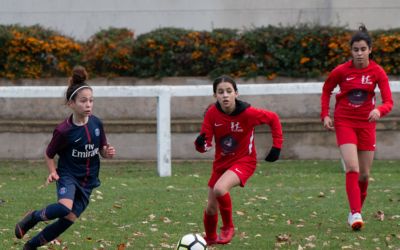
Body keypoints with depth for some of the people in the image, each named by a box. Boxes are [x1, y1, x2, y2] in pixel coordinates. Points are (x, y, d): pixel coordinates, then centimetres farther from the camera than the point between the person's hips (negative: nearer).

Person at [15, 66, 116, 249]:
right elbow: (49, 155, -2)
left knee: (69, 220, 0)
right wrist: (53, 172, -18)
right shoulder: (64, 131, -17)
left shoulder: (96, 124, -3)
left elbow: (102, 150, 10)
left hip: (87, 181, 5)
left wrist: (108, 152, -12)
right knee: (64, 208, -34)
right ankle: (34, 217, -2)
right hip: (68, 175, -5)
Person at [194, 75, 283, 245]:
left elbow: (273, 118, -6)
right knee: (211, 208, 12)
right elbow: (204, 145, -13)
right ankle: (210, 239, 43)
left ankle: (228, 227, -7)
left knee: (219, 189, -33)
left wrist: (277, 146, -8)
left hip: (244, 161, -4)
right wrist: (201, 143, -37)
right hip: (221, 162, 4)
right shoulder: (212, 113, -15)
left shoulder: (247, 113, -23)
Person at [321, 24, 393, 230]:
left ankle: (356, 210, 26)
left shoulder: (377, 72, -8)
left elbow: (388, 102, -14)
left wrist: (379, 110, -35)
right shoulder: (341, 71, -9)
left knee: (364, 174, 7)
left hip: (366, 123, 2)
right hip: (344, 121, -2)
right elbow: (326, 90, 10)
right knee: (352, 168, -18)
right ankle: (355, 214, -24)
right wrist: (325, 115, 1)